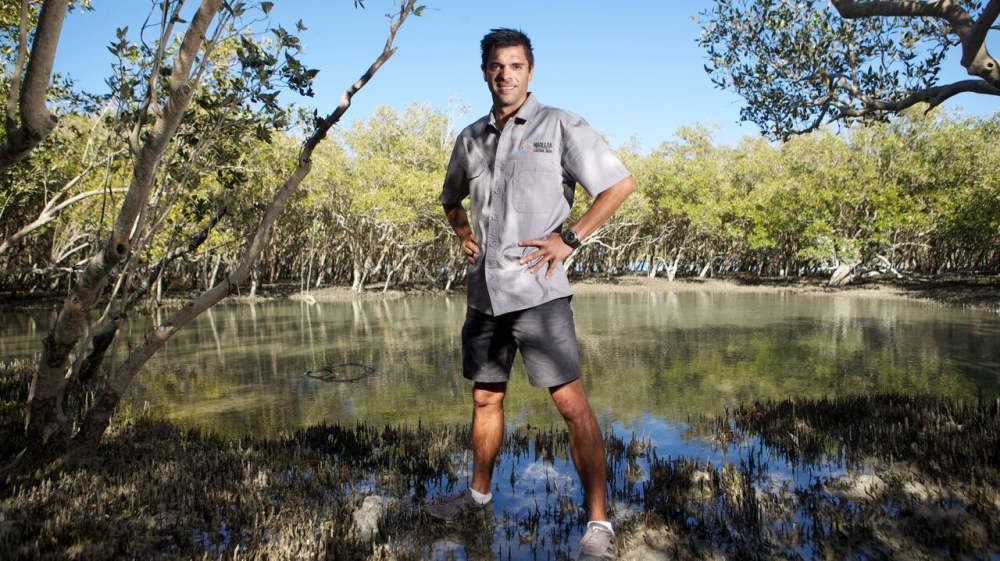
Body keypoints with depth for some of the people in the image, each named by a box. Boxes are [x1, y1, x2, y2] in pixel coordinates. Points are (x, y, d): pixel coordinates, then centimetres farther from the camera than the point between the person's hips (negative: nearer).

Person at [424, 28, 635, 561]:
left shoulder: (559, 126, 0)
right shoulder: (470, 138, 14)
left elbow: (619, 183, -3)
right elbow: (451, 198, 31)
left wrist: (569, 238, -10)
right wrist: (463, 233, 12)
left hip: (536, 289, -5)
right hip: (483, 291, 6)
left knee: (571, 402, -9)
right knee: (486, 397, 16)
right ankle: (478, 495, 34)